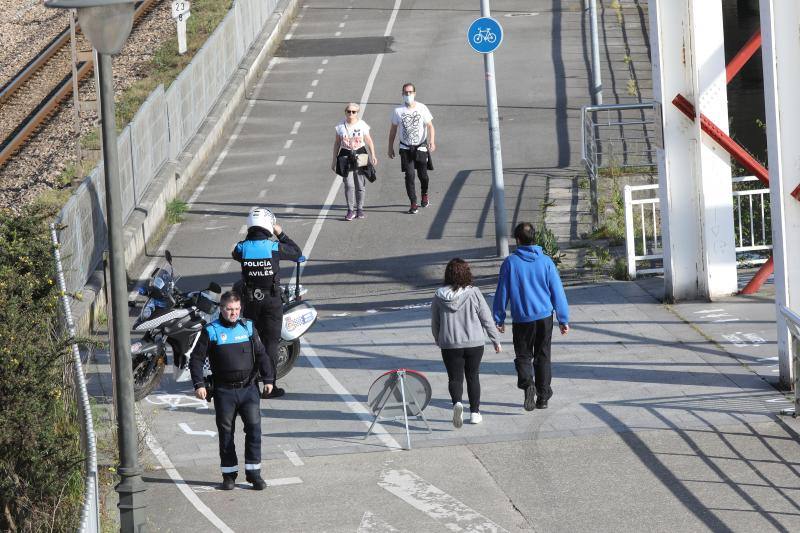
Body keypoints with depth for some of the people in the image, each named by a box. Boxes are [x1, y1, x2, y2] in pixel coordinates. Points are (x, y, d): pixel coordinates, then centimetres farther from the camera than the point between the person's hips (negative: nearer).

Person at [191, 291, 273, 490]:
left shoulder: (247, 327, 8)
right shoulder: (211, 332, -1)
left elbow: (261, 354, 14)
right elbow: (196, 360, -1)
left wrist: (268, 378, 7)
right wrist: (199, 384, -10)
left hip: (248, 388, 2)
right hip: (224, 391, -2)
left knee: (254, 428, -7)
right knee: (226, 433, 5)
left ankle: (254, 472, 0)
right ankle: (229, 473, 14)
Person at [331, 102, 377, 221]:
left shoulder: (362, 125, -1)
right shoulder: (341, 126, 2)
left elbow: (369, 141, 3)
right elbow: (337, 143, 9)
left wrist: (373, 156, -7)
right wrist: (334, 160, 9)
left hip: (360, 155, 0)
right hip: (346, 157, 0)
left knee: (360, 184, 3)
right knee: (349, 184, -8)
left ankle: (359, 209, 17)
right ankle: (350, 210, 0)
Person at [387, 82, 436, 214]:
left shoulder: (422, 108, -6)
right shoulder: (398, 111, -4)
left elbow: (430, 126, -6)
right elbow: (393, 130, 6)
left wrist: (432, 141, -22)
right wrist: (390, 148, 7)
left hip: (421, 147, 0)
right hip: (406, 148, 0)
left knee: (423, 174, 9)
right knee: (409, 175, -8)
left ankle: (424, 195, 39)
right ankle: (413, 204, -4)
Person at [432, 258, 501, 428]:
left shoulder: (439, 297, -5)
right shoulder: (474, 294, -10)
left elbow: (434, 323, 5)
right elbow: (487, 319, -5)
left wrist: (439, 341, 24)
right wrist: (496, 341, 6)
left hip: (450, 345, 0)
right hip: (474, 344, 0)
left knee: (455, 378, 6)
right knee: (473, 377, 16)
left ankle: (457, 402, -22)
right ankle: (475, 412, 19)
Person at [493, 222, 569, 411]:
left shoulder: (510, 263, -7)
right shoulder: (546, 261, -2)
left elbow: (502, 293, -1)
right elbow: (557, 292, 1)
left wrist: (499, 319, 9)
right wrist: (563, 320, 8)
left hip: (521, 319, -2)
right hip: (544, 317, 2)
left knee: (523, 356, 8)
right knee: (543, 356, 13)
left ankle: (527, 383, -20)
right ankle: (543, 397, 15)